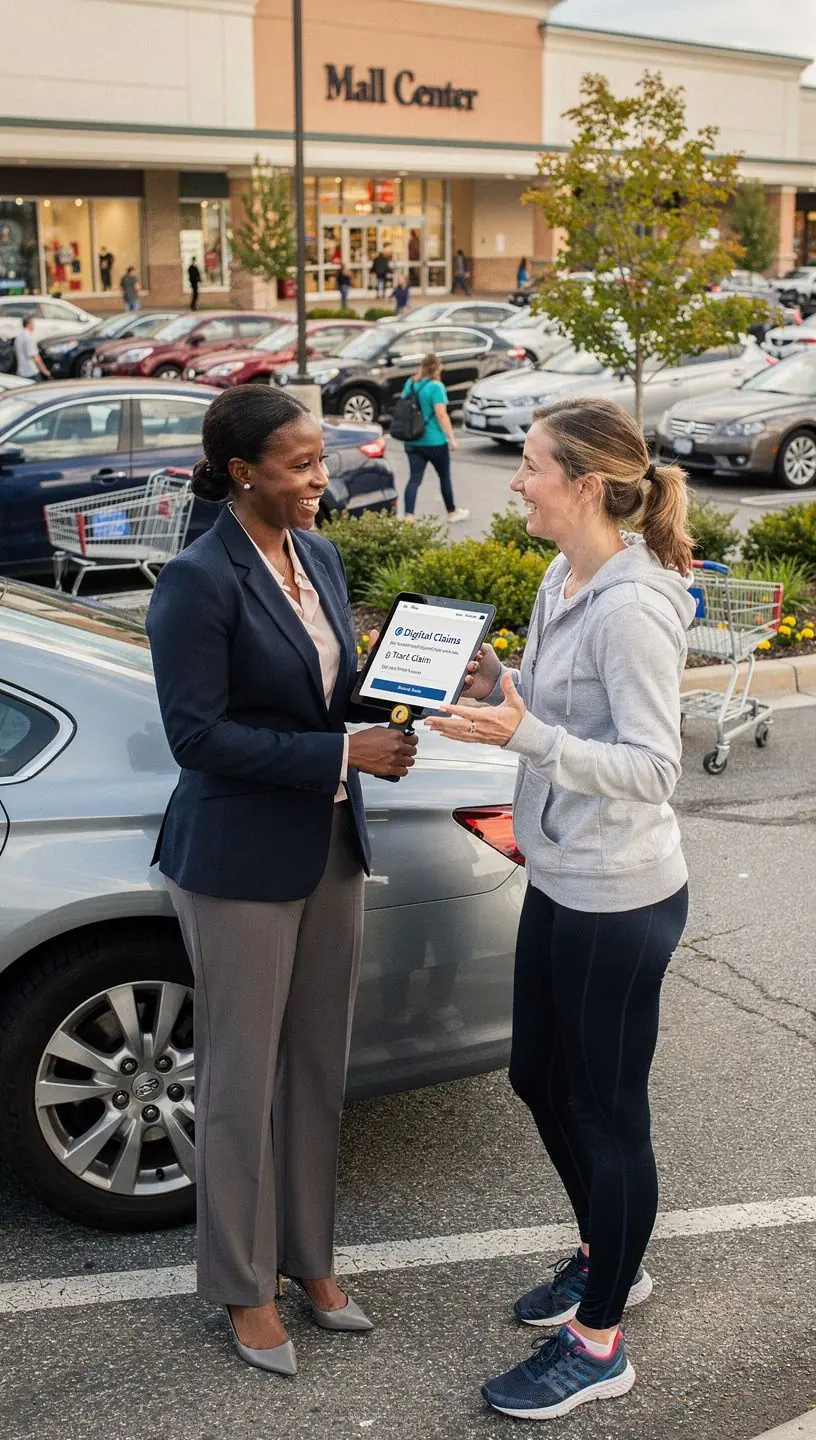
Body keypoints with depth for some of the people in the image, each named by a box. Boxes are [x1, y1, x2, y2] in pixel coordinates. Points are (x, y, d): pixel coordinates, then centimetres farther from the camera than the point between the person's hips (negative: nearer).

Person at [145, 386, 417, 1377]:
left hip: (329, 848, 7)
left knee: (318, 1068, 17)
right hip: (240, 862, -7)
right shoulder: (197, 581, -17)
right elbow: (198, 733, -20)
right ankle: (244, 1288, 26)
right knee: (243, 1083, 7)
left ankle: (308, 1258, 35)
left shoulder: (319, 557, 6)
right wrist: (340, 755, -22)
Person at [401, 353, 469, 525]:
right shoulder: (436, 387, -14)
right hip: (434, 441, -5)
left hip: (412, 441, 5)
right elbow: (441, 415, -18)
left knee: (414, 479, 1)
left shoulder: (409, 384, 7)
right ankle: (452, 513, 28)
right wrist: (452, 438, -13)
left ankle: (408, 517, -13)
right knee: (445, 477, 13)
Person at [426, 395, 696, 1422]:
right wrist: (491, 680, -3)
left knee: (606, 1111, 5)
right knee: (540, 1079, 22)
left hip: (619, 897, -10)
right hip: (557, 877, 10)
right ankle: (605, 1259, 45)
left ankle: (598, 1345, 23)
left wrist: (523, 735, -34)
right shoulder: (562, 580, 6)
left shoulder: (631, 607, -23)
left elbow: (652, 767, -24)